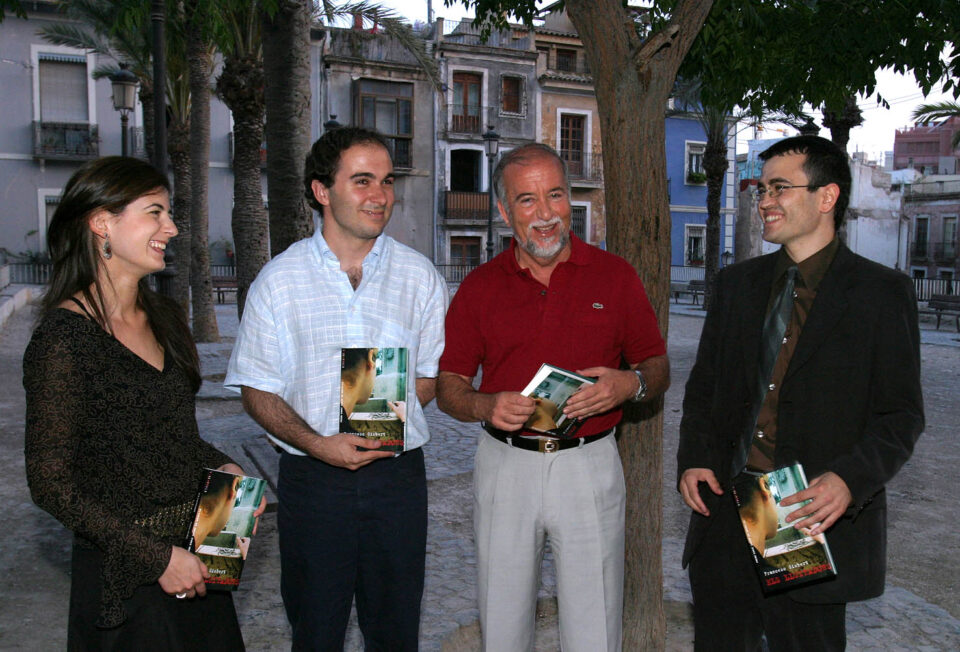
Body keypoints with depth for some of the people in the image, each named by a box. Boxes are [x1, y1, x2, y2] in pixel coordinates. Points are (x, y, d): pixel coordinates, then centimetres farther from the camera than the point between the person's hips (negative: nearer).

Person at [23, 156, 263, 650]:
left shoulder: (165, 317, 5)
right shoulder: (64, 338, -18)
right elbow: (51, 483, -17)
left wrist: (221, 466, -2)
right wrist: (156, 557, -18)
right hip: (124, 577, -7)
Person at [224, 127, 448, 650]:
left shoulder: (418, 274, 3)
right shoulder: (279, 279, -1)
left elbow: (434, 374, 7)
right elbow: (257, 390, 0)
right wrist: (316, 444, -17)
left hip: (398, 474, 1)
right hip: (311, 476, -1)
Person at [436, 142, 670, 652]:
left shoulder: (615, 275, 2)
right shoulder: (479, 286, 3)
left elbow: (659, 370, 7)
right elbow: (448, 386, 7)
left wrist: (629, 384, -16)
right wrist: (485, 406, -15)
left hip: (589, 466, -1)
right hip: (504, 466, 1)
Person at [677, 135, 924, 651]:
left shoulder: (882, 292, -4)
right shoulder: (735, 284, 9)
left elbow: (901, 414, -5)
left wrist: (850, 480, -21)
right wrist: (692, 459, -2)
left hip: (814, 518, -4)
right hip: (723, 508, 4)